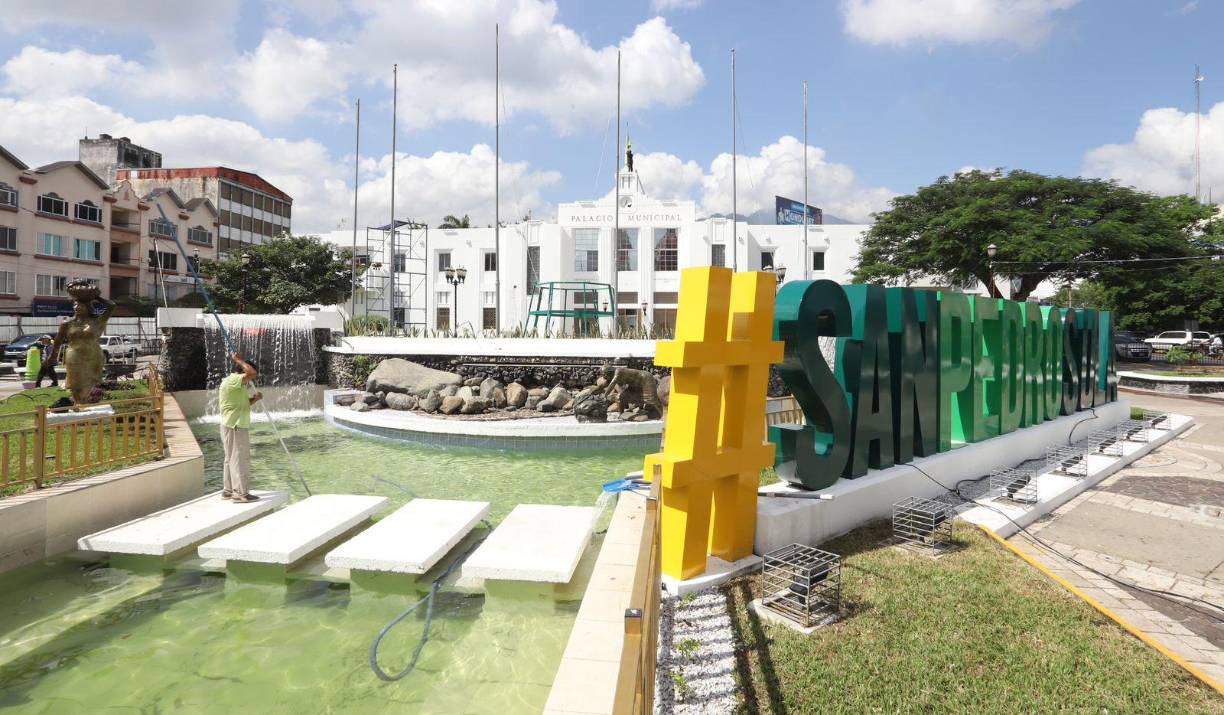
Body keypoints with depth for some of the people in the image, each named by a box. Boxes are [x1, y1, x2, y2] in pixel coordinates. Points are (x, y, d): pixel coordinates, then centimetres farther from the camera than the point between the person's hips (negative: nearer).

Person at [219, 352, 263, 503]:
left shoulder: (235, 384, 17)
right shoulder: (233, 380, -15)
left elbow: (243, 404, 23)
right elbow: (252, 372, -31)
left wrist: (255, 399, 5)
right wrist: (239, 360, -16)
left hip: (233, 426, 11)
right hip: (235, 426, -11)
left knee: (232, 458, 17)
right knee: (239, 458, -7)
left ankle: (228, 490, 25)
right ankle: (241, 493, -4)